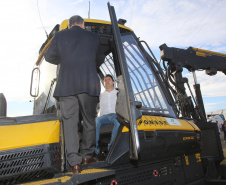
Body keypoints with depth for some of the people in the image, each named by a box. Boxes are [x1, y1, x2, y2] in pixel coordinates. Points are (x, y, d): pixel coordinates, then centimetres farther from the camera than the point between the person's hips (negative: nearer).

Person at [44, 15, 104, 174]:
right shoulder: (93, 37, 13)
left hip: (66, 84, 0)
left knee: (69, 122, 4)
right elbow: (100, 59, 21)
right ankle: (87, 155, 22)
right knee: (89, 120, 13)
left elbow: (49, 56, 13)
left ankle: (74, 162, 3)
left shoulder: (60, 36, 12)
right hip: (89, 83, 0)